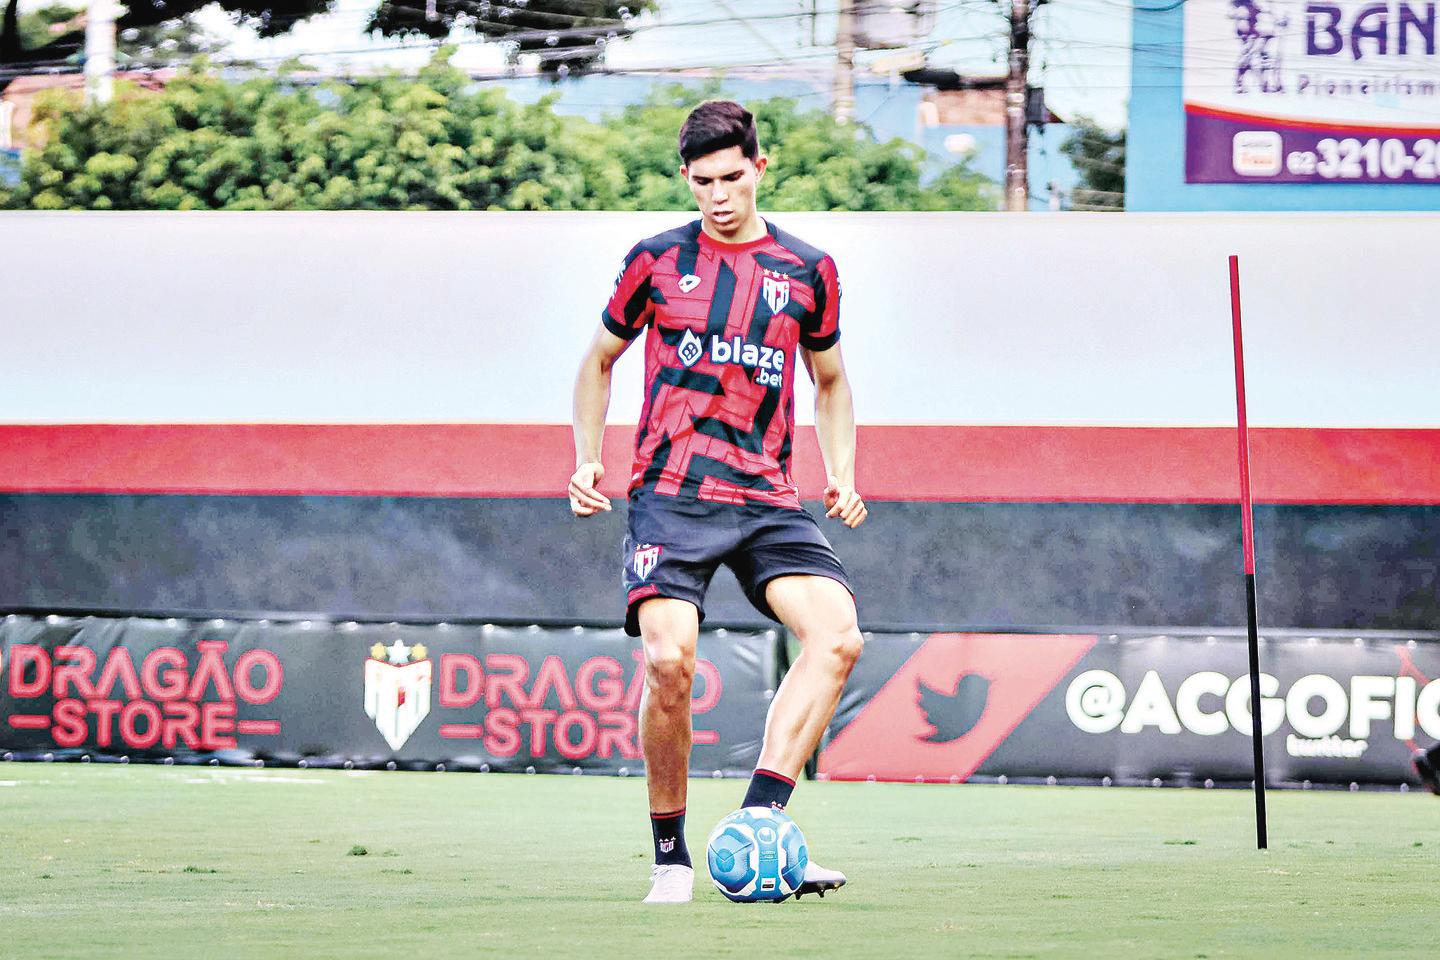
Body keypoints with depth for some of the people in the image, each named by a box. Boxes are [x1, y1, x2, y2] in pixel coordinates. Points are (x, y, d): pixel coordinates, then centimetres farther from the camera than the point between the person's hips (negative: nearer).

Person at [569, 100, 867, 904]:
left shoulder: (807, 272, 10)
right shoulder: (657, 261, 7)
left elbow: (830, 382, 24)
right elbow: (600, 361, 19)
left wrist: (842, 476, 9)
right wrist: (589, 458, 7)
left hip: (767, 499, 2)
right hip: (670, 496, -2)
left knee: (838, 634, -22)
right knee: (669, 662, -21)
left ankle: (757, 822, -22)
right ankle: (671, 859, -4)